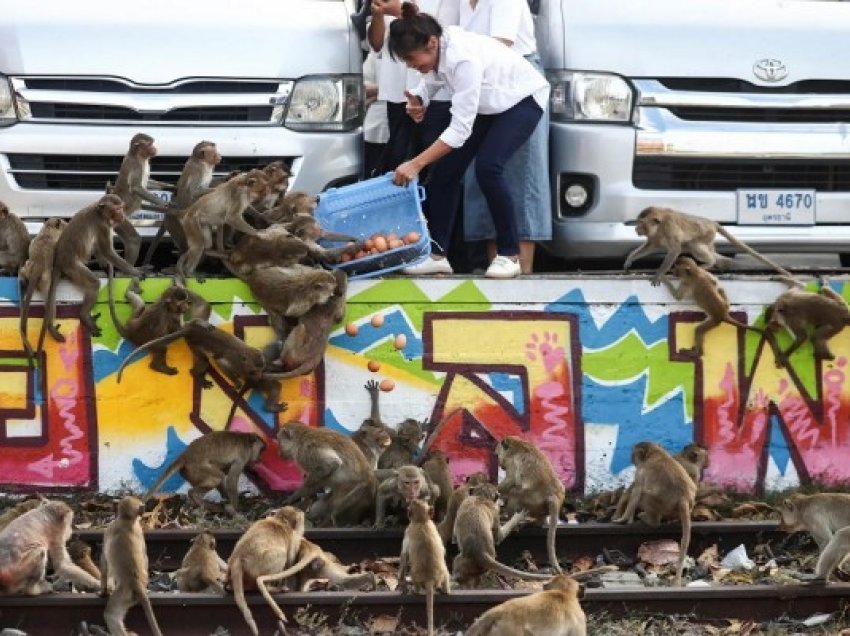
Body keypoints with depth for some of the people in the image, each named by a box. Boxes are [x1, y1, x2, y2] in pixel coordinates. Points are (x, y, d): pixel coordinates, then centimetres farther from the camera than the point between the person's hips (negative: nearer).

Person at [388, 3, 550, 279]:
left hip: (522, 98, -8)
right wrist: (418, 100, -23)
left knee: (487, 167, -25)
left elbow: (461, 128, -39)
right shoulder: (437, 49, -17)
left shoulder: (464, 59, -39)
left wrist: (416, 164, -40)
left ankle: (509, 254, -13)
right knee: (447, 169, -2)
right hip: (488, 103, 8)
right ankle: (437, 253, 4)